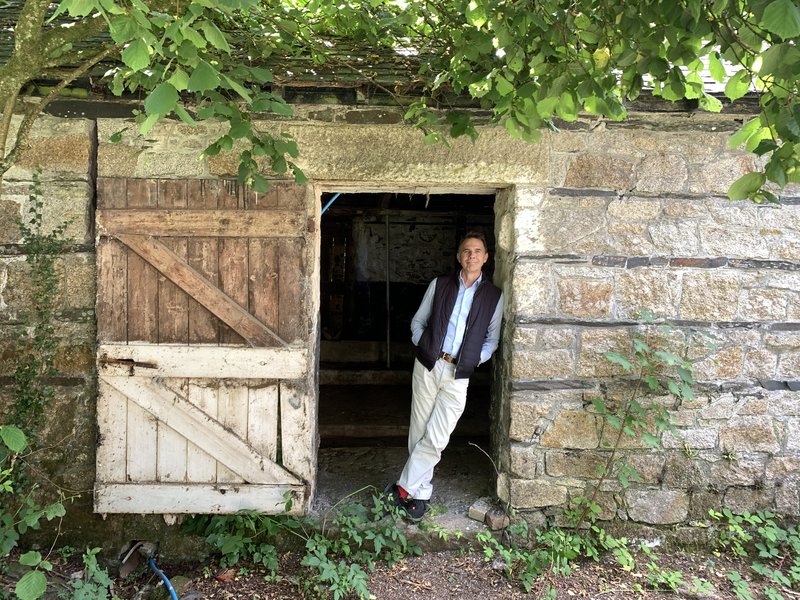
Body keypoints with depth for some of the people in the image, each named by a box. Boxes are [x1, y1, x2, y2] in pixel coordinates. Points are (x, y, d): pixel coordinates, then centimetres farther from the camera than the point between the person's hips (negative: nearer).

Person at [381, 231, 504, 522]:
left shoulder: (494, 296, 5)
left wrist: (473, 359, -1)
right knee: (419, 432, 5)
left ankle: (403, 487, 6)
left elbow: (492, 339, 12)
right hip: (427, 365, 1)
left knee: (436, 439, -8)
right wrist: (422, 346, -1)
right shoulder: (439, 284, 7)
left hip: (458, 374, -1)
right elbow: (418, 321, 14)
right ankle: (420, 493, 19)